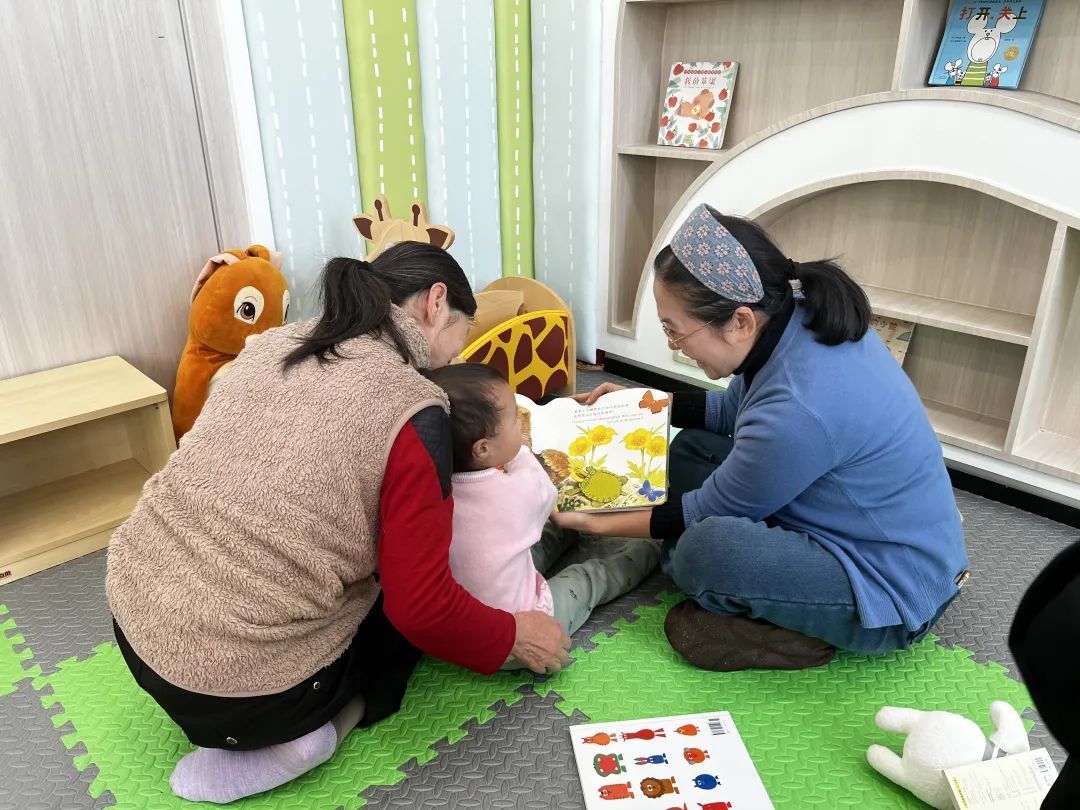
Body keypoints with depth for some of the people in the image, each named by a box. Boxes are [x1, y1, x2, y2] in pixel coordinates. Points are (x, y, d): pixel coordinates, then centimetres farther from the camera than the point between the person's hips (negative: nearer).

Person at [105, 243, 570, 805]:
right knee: (405, 605, 20)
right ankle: (302, 733, 1)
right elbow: (424, 609, -15)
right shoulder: (411, 408, -17)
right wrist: (513, 638, 3)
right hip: (238, 686, -7)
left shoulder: (274, 344, 4)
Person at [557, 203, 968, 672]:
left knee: (704, 548, -34)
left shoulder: (796, 409, -35)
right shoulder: (796, 318, -9)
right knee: (691, 447, 8)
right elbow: (732, 411, 12)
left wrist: (600, 523, -6)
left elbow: (711, 510, -17)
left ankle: (808, 632, -4)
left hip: (892, 594, -9)